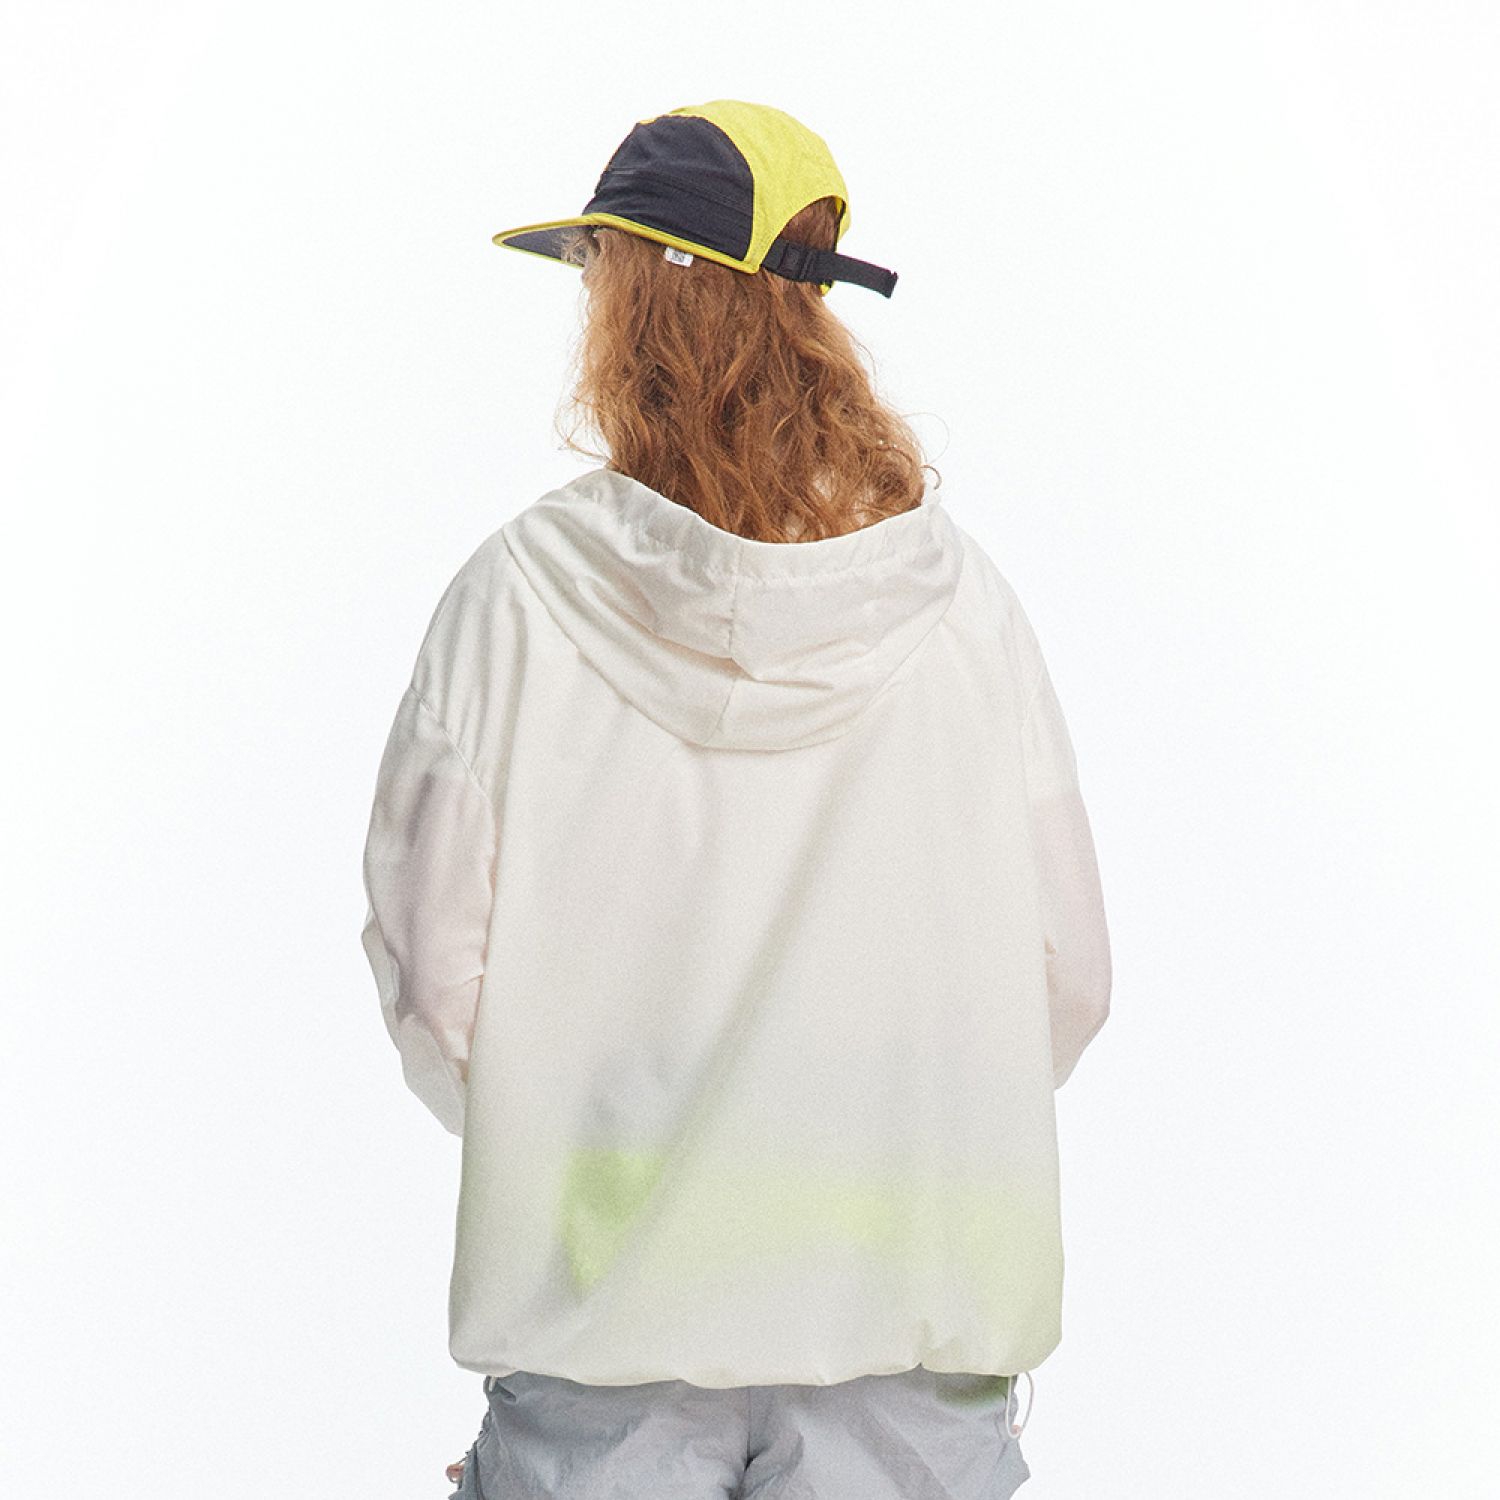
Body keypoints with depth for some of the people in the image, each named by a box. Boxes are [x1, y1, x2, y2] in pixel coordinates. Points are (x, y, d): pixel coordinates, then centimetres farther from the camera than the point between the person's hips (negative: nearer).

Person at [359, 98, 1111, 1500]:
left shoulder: (519, 594, -10)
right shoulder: (960, 599, -6)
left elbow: (436, 980, -7)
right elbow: (1067, 979, -2)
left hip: (602, 1312, -1)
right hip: (910, 1321, 1)